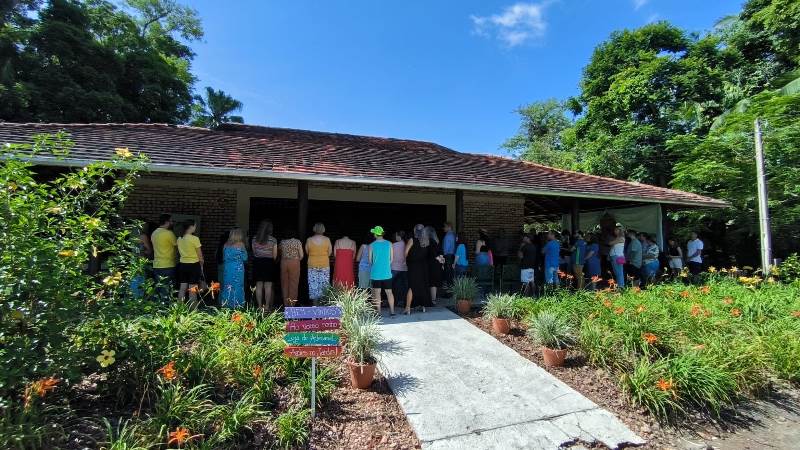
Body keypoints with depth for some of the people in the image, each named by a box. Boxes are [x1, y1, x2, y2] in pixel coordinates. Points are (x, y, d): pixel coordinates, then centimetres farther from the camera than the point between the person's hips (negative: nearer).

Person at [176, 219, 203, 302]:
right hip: (194, 265, -6)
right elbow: (200, 255, -8)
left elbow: (180, 252, 13)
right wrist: (201, 266, 4)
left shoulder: (179, 239, 5)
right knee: (193, 291, -1)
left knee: (182, 289, 13)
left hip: (182, 265, 6)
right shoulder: (195, 239, -14)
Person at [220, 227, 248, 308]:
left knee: (227, 286, 11)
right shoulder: (241, 244, -9)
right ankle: (236, 304, 8)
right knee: (237, 286, 4)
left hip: (227, 268, 4)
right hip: (238, 268, -4)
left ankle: (226, 304, 18)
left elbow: (224, 258, 11)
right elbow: (244, 258, -4)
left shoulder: (226, 245, 2)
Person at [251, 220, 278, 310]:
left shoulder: (254, 239, 2)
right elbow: (275, 255, -3)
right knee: (268, 286, 3)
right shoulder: (273, 240, -7)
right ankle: (267, 306, 6)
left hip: (257, 262, 3)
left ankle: (260, 306, 12)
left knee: (259, 285, 7)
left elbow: (254, 252, 7)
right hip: (269, 263, -3)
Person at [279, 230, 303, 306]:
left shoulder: (282, 242, 5)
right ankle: (292, 303, 7)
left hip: (284, 262, 3)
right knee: (293, 283, 4)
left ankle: (285, 303, 17)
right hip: (294, 263, -3)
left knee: (284, 283, 11)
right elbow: (301, 255, -5)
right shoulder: (298, 242, -3)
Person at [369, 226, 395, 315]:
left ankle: (378, 312, 8)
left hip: (375, 273, -2)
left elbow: (370, 260, 2)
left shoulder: (372, 245, -5)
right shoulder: (389, 244, 0)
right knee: (389, 292, 8)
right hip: (387, 273, 2)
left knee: (377, 293, 5)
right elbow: (391, 259, 7)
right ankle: (392, 311, 8)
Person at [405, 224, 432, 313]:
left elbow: (406, 252, -11)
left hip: (413, 266, -4)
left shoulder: (412, 240, -11)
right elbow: (428, 253, 8)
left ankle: (408, 308, -4)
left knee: (412, 287, -2)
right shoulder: (427, 240, 3)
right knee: (423, 286, 13)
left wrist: (405, 260, 5)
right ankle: (423, 306, 22)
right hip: (423, 266, 4)